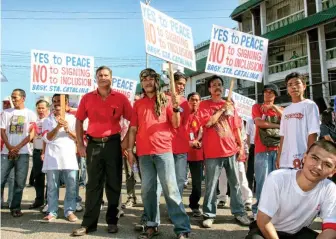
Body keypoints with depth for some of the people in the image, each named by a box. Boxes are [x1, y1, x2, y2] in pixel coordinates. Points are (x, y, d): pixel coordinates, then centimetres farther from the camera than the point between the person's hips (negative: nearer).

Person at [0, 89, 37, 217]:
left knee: (19, 182, 0)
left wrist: (17, 148, -9)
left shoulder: (30, 114, 5)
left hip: (22, 152, -2)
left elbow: (31, 134, -2)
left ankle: (15, 208, 10)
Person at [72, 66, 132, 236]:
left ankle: (112, 221, 21)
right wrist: (80, 144, 3)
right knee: (93, 184, 7)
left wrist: (126, 140, -6)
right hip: (93, 144, 1)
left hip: (113, 144, -1)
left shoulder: (120, 98, -1)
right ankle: (88, 223, 15)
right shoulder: (87, 98, 4)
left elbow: (132, 120, 2)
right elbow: (79, 121, 9)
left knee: (114, 184, 7)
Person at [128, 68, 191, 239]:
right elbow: (133, 129, 14)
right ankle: (152, 225, 18)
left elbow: (175, 125, 3)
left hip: (164, 150, -3)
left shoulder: (166, 100, 8)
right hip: (144, 152, 3)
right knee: (147, 189, 6)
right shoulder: (138, 104, 15)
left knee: (170, 188, -7)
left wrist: (175, 108, -13)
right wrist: (130, 149, 7)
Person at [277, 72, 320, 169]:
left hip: (303, 158, -6)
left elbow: (313, 133, -8)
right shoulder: (286, 110, 17)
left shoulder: (310, 105, -1)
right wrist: (279, 156, 11)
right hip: (285, 159, 6)